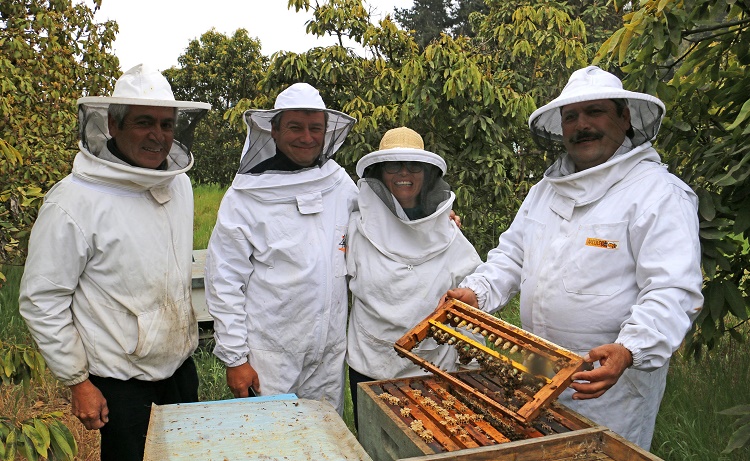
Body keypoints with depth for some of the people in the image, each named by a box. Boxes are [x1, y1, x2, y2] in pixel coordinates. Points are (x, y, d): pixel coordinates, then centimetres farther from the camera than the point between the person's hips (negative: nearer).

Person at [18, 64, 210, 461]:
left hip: (181, 361, 6)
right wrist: (77, 382, -11)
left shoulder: (179, 183, -2)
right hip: (119, 377, -6)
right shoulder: (75, 201, -21)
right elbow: (41, 301, -15)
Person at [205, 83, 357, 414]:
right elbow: (224, 282, -8)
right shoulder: (245, 196, -9)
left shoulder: (341, 184, 2)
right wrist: (234, 358, -8)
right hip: (270, 354, -3)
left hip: (330, 352, 4)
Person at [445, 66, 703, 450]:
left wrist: (628, 351, -35)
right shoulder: (546, 189, 11)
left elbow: (673, 291, -21)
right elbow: (511, 254, 15)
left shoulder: (659, 193, -12)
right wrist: (475, 292, -2)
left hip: (610, 380, -6)